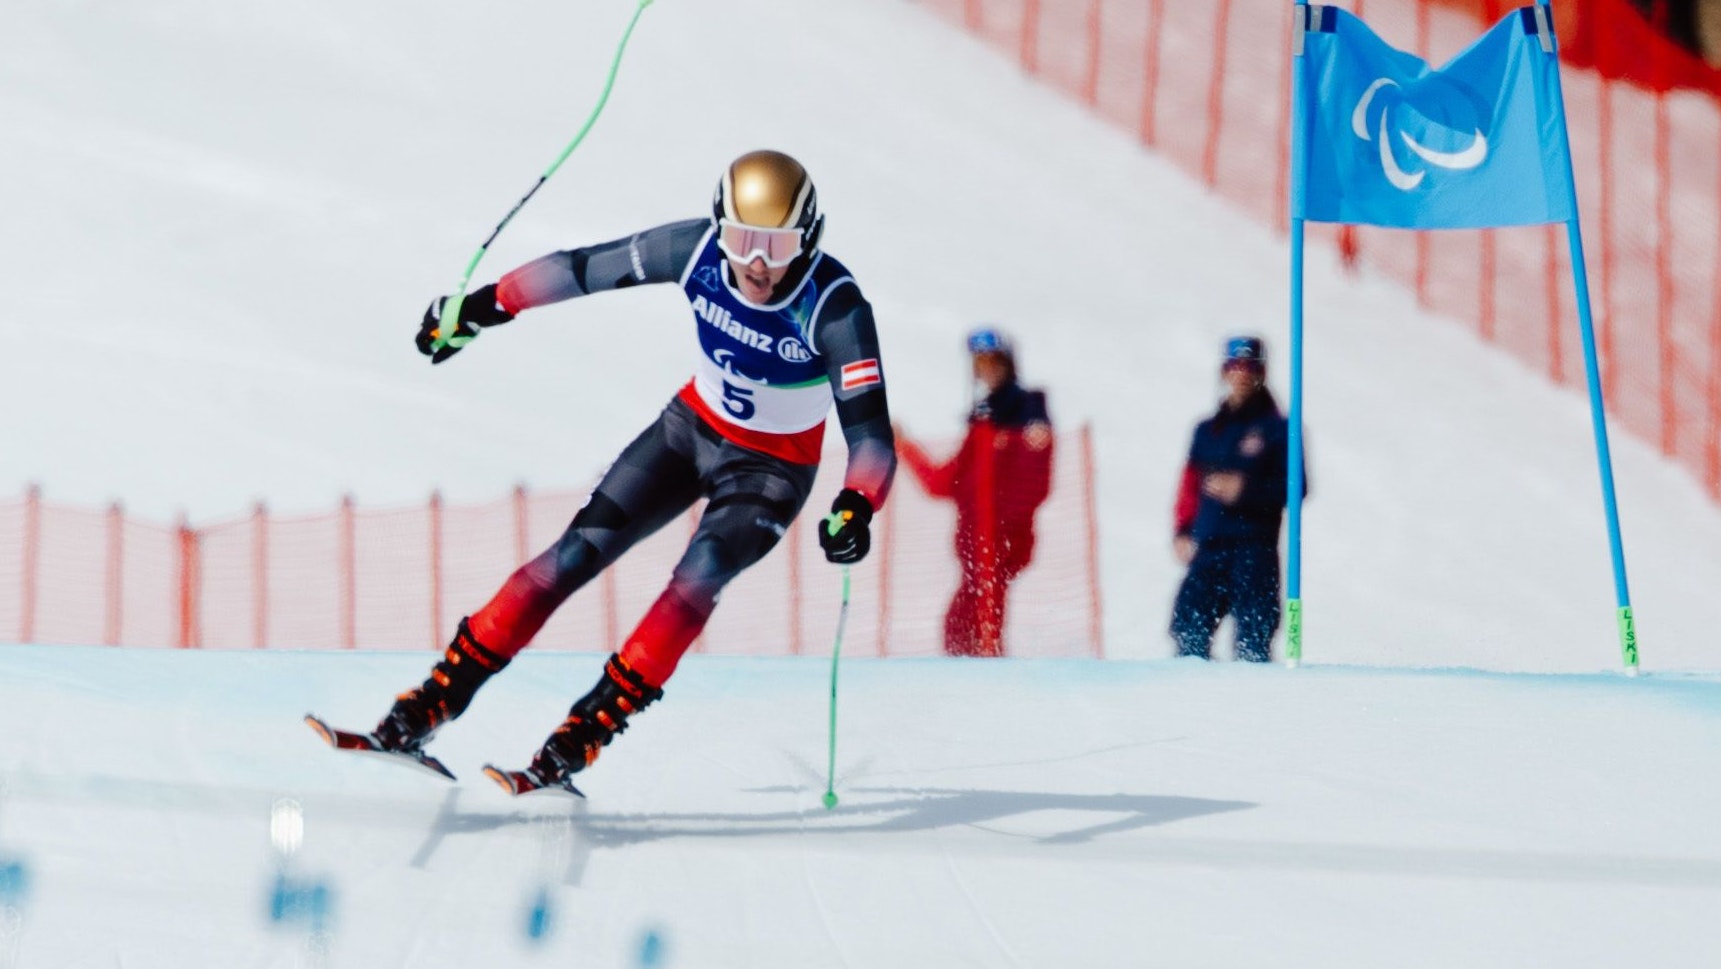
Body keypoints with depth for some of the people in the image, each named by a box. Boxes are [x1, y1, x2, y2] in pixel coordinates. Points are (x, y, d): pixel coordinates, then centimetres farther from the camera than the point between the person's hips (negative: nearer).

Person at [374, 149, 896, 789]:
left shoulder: (835, 306, -30)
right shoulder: (697, 250, -22)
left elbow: (870, 432, -34)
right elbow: (583, 269, -8)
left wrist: (855, 511, -53)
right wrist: (481, 307, -2)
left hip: (771, 468, -3)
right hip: (693, 425, 3)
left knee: (701, 573, -28)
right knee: (580, 550, -8)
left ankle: (580, 741, -26)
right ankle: (436, 700, -4)